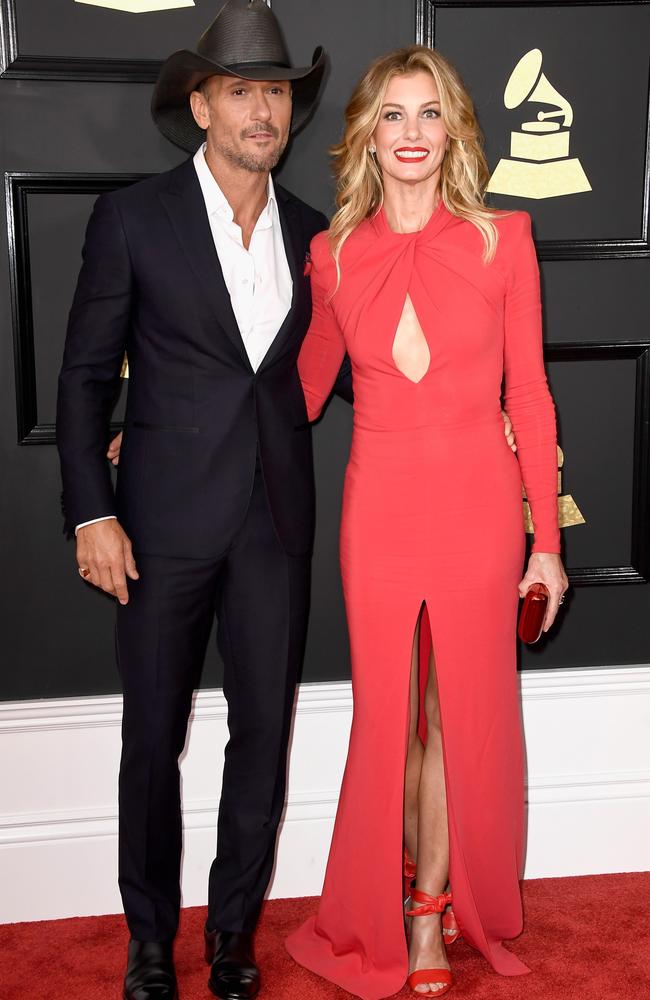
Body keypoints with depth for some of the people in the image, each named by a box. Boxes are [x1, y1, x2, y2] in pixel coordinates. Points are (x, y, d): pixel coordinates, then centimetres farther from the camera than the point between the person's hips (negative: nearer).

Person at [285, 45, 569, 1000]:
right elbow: (304, 386, 13)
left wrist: (546, 539, -1)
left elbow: (528, 392, 0)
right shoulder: (334, 254, 3)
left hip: (477, 506, -1)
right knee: (388, 715, 10)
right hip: (379, 509, 1)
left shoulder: (502, 239, -1)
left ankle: (433, 913, 28)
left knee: (463, 713, 9)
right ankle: (404, 906, 31)